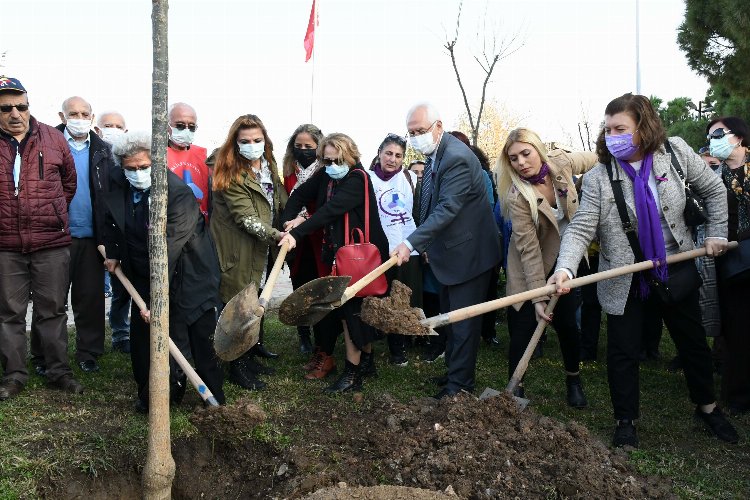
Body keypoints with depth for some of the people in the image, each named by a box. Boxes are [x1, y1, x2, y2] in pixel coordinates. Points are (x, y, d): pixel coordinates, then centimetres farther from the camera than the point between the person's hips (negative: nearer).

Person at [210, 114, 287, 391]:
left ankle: (253, 351, 33)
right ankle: (238, 366, 11)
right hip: (239, 250, -8)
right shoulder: (230, 173, -17)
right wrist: (276, 234, -33)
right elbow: (246, 217, -24)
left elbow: (280, 198, 20)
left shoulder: (268, 164, 7)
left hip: (262, 249, 8)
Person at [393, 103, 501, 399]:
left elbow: (447, 209, -31)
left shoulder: (457, 158, -24)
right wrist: (427, 244, 14)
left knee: (463, 320, 1)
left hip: (468, 253, -10)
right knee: (450, 316, 19)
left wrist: (411, 243, -35)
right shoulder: (434, 155, 7)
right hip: (450, 252, 10)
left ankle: (460, 383, 13)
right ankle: (454, 370, 34)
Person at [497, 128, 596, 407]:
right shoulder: (517, 197, -25)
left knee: (566, 321, 4)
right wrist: (539, 297, -27)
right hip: (532, 266, -3)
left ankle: (573, 379, 29)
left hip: (566, 258, 4)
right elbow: (529, 250, -25)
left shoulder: (560, 162, -13)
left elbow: (593, 160, 11)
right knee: (523, 327, -5)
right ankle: (515, 388, 13)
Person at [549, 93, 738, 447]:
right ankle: (625, 421, 25)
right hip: (626, 279, -2)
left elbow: (713, 190, 7)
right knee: (622, 351, 4)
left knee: (693, 343, 18)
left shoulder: (675, 152, -8)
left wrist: (716, 233, 4)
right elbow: (580, 229, -22)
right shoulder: (598, 178, -15)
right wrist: (565, 268, -38)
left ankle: (707, 407, 42)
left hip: (676, 270, 2)